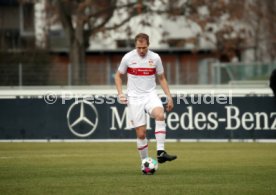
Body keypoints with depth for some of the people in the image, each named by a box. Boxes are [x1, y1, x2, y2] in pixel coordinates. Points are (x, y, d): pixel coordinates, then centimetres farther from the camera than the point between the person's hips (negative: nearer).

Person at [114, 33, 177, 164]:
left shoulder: (155, 58, 0)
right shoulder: (128, 58, -3)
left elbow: (161, 78, 12)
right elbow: (118, 76, 9)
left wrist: (169, 96, 6)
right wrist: (120, 93, -5)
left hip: (150, 95, 1)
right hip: (134, 98, -1)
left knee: (160, 115, -31)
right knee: (141, 133, -4)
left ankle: (160, 152, -33)